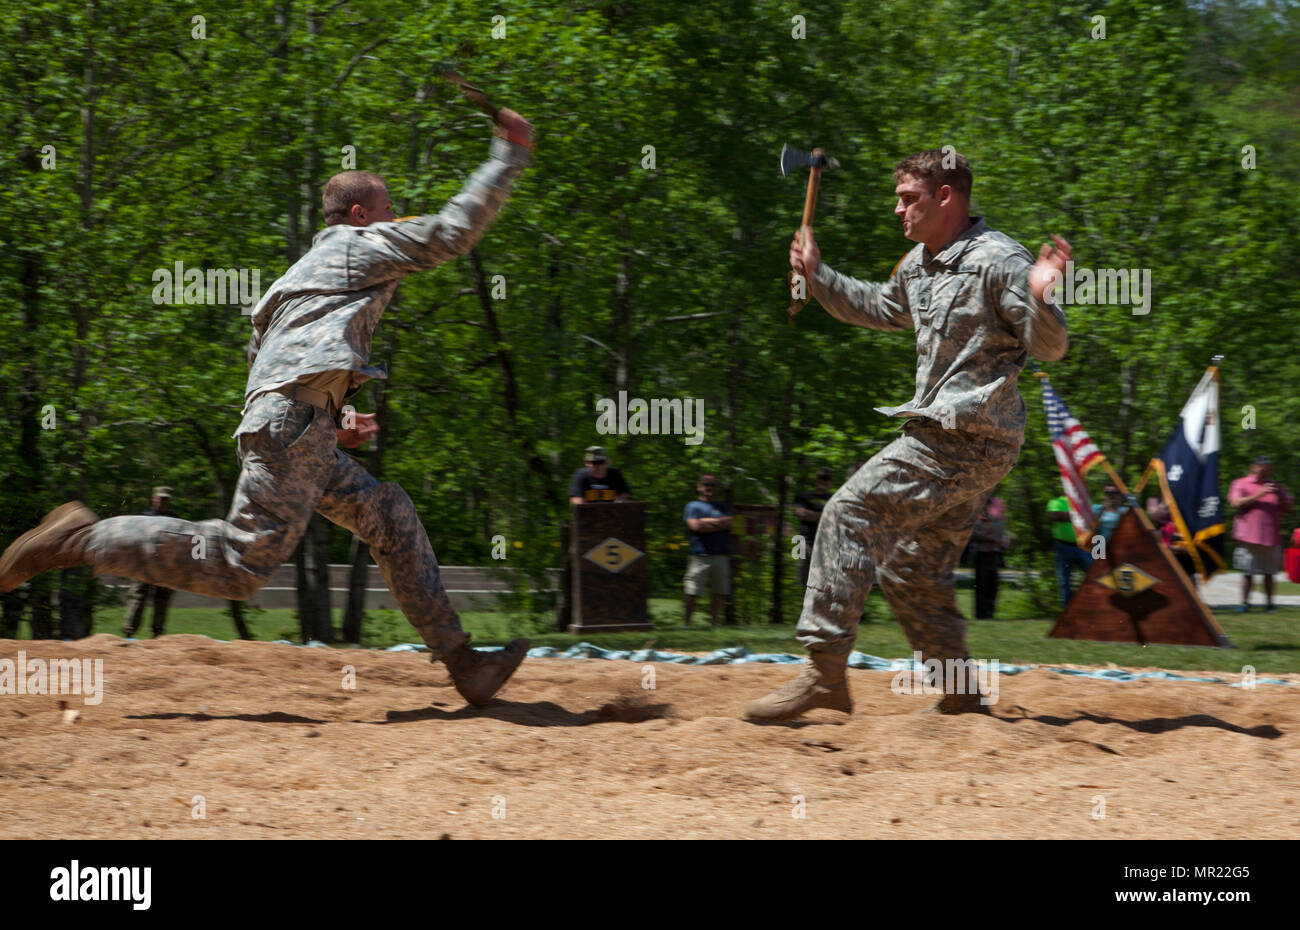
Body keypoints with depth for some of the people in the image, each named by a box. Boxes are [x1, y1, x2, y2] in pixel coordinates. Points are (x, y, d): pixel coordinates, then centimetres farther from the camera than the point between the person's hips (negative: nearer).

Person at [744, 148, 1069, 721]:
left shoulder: (998, 261, -12)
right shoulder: (918, 265, 15)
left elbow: (1049, 348, -16)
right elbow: (879, 311, 36)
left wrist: (1039, 300, -36)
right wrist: (817, 276, 27)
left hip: (969, 441, -10)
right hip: (946, 436, 10)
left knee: (852, 514, -16)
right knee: (913, 569, 14)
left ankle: (825, 673, -19)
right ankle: (960, 698, 21)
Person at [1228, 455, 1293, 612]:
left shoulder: (1277, 486, 18)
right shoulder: (1241, 484, 7)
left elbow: (1288, 508, 15)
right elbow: (1236, 503, -9)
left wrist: (1280, 495, -6)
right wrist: (1259, 495, -14)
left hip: (1271, 539, 3)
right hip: (1248, 538, -3)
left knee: (1269, 573, 4)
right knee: (1247, 572, -2)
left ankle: (1269, 602, 9)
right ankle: (1245, 602, 5)